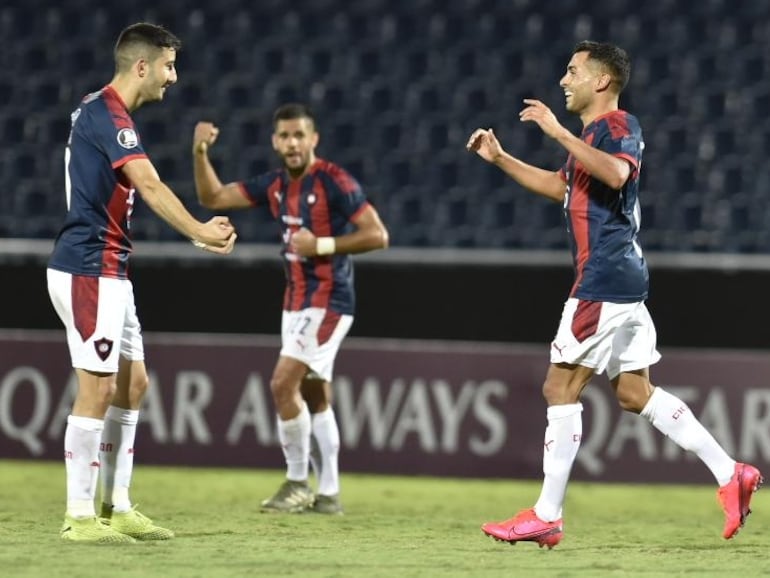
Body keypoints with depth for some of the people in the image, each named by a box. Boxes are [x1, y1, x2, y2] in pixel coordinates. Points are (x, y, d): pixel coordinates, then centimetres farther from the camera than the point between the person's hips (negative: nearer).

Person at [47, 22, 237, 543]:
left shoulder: (102, 112, 15)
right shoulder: (107, 115, -17)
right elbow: (151, 187, -27)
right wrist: (201, 232, -33)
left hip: (109, 271, 10)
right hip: (87, 270, -10)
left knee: (132, 383, 12)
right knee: (98, 387, -9)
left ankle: (116, 507, 16)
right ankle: (79, 517, -5)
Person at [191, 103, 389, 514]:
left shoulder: (334, 182, -15)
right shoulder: (274, 185, 7)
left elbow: (377, 235, -17)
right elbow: (212, 197, 11)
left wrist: (323, 244, -22)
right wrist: (200, 153, -3)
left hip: (327, 302, -8)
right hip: (296, 301, 8)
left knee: (284, 384, -15)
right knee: (314, 397, 11)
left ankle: (297, 483, -5)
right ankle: (328, 493, 16)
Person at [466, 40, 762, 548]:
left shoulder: (618, 125, -11)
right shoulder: (594, 132, 19)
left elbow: (617, 173, -34)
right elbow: (561, 186, 36)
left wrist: (559, 133, -32)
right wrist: (500, 159, 29)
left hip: (605, 279, -10)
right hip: (620, 279, 10)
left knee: (561, 388, -8)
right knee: (635, 393, 11)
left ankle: (547, 516, -6)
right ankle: (731, 474, 11)